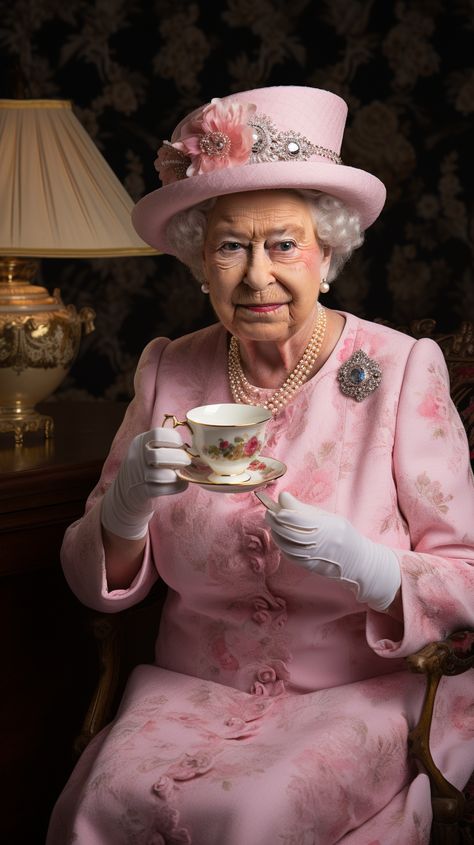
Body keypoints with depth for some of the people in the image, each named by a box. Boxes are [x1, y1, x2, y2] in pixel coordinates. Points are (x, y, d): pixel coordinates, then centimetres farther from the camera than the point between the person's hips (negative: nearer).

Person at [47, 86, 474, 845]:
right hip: (192, 687, 3)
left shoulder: (402, 370, -7)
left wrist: (364, 566, -27)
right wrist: (128, 505, -18)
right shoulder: (167, 372, 3)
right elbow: (98, 584, 5)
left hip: (358, 695, -2)